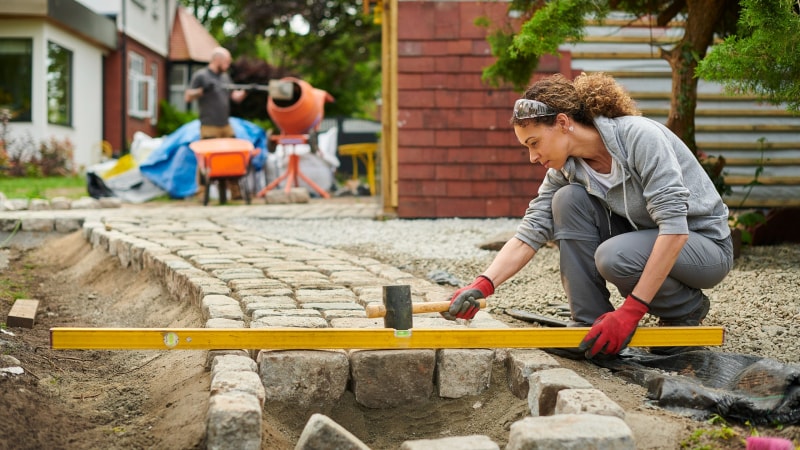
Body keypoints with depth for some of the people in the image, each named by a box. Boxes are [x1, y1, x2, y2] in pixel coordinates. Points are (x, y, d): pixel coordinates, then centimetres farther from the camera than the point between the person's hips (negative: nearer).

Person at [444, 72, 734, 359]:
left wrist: (631, 310, -34)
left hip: (706, 245, -6)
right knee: (569, 198, -15)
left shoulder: (639, 136, -26)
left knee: (612, 256, -33)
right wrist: (483, 286, -26)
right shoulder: (566, 168, -6)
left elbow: (674, 227, -31)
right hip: (645, 240, 6)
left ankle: (687, 309, -4)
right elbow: (528, 234, -9)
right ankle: (590, 323, -10)